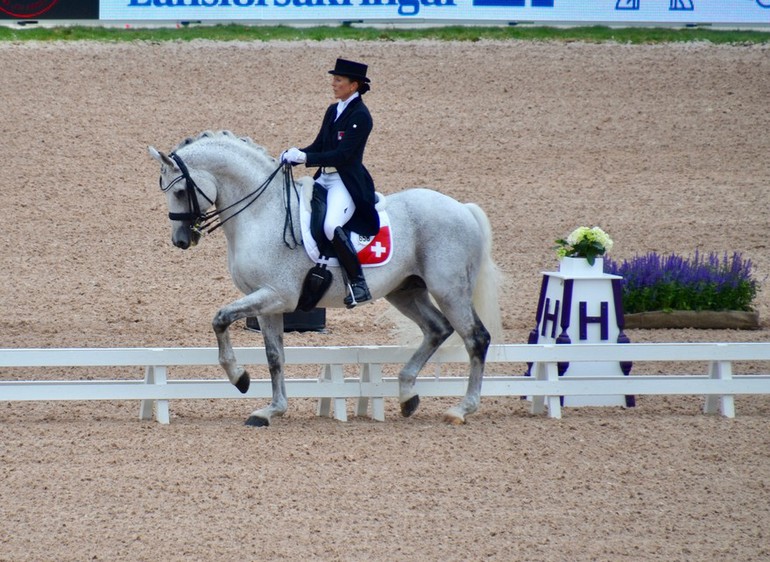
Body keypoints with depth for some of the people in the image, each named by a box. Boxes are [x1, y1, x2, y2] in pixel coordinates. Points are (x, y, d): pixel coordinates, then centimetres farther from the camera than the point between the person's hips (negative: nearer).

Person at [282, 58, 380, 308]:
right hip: (324, 179, 10)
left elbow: (343, 154, -20)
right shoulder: (333, 111, 15)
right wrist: (295, 155, -4)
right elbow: (319, 146, 16)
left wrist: (305, 158, -24)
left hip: (346, 182, -10)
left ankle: (358, 284, -25)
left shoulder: (360, 116, -12)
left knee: (331, 226, -32)